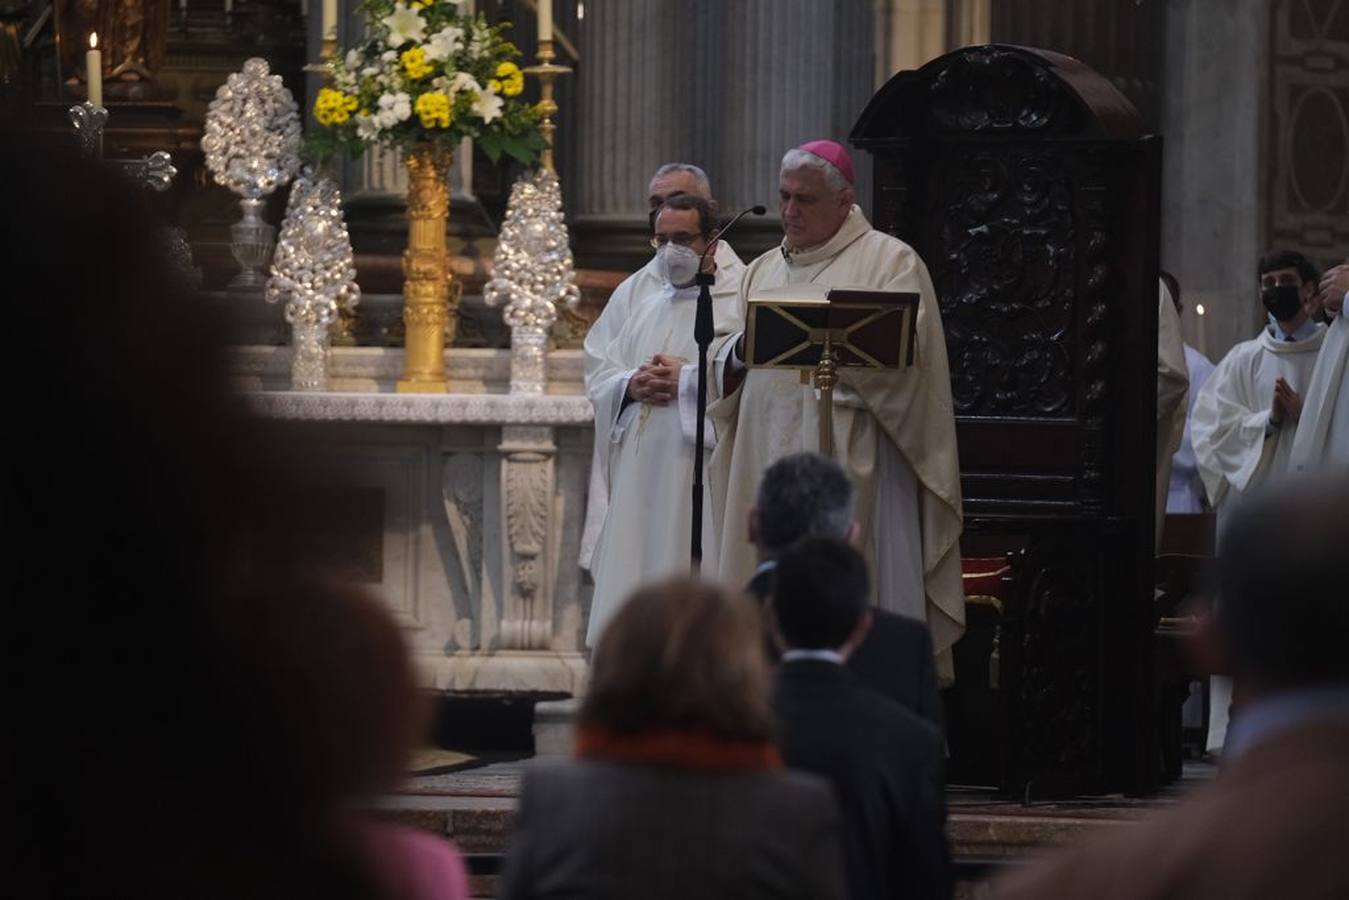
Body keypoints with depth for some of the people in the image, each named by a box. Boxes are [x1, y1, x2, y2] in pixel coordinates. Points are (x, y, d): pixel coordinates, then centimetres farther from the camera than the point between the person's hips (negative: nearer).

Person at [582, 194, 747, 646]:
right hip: (638, 466, 5)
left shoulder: (742, 294, -1)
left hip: (702, 456, -5)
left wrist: (687, 379, -13)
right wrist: (630, 385, -5)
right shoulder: (635, 292, 17)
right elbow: (596, 366, 14)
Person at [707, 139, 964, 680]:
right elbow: (722, 375, 18)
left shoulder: (890, 262, 3)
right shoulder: (763, 272, 21)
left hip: (852, 468, -6)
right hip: (765, 463, 6)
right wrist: (743, 350, -5)